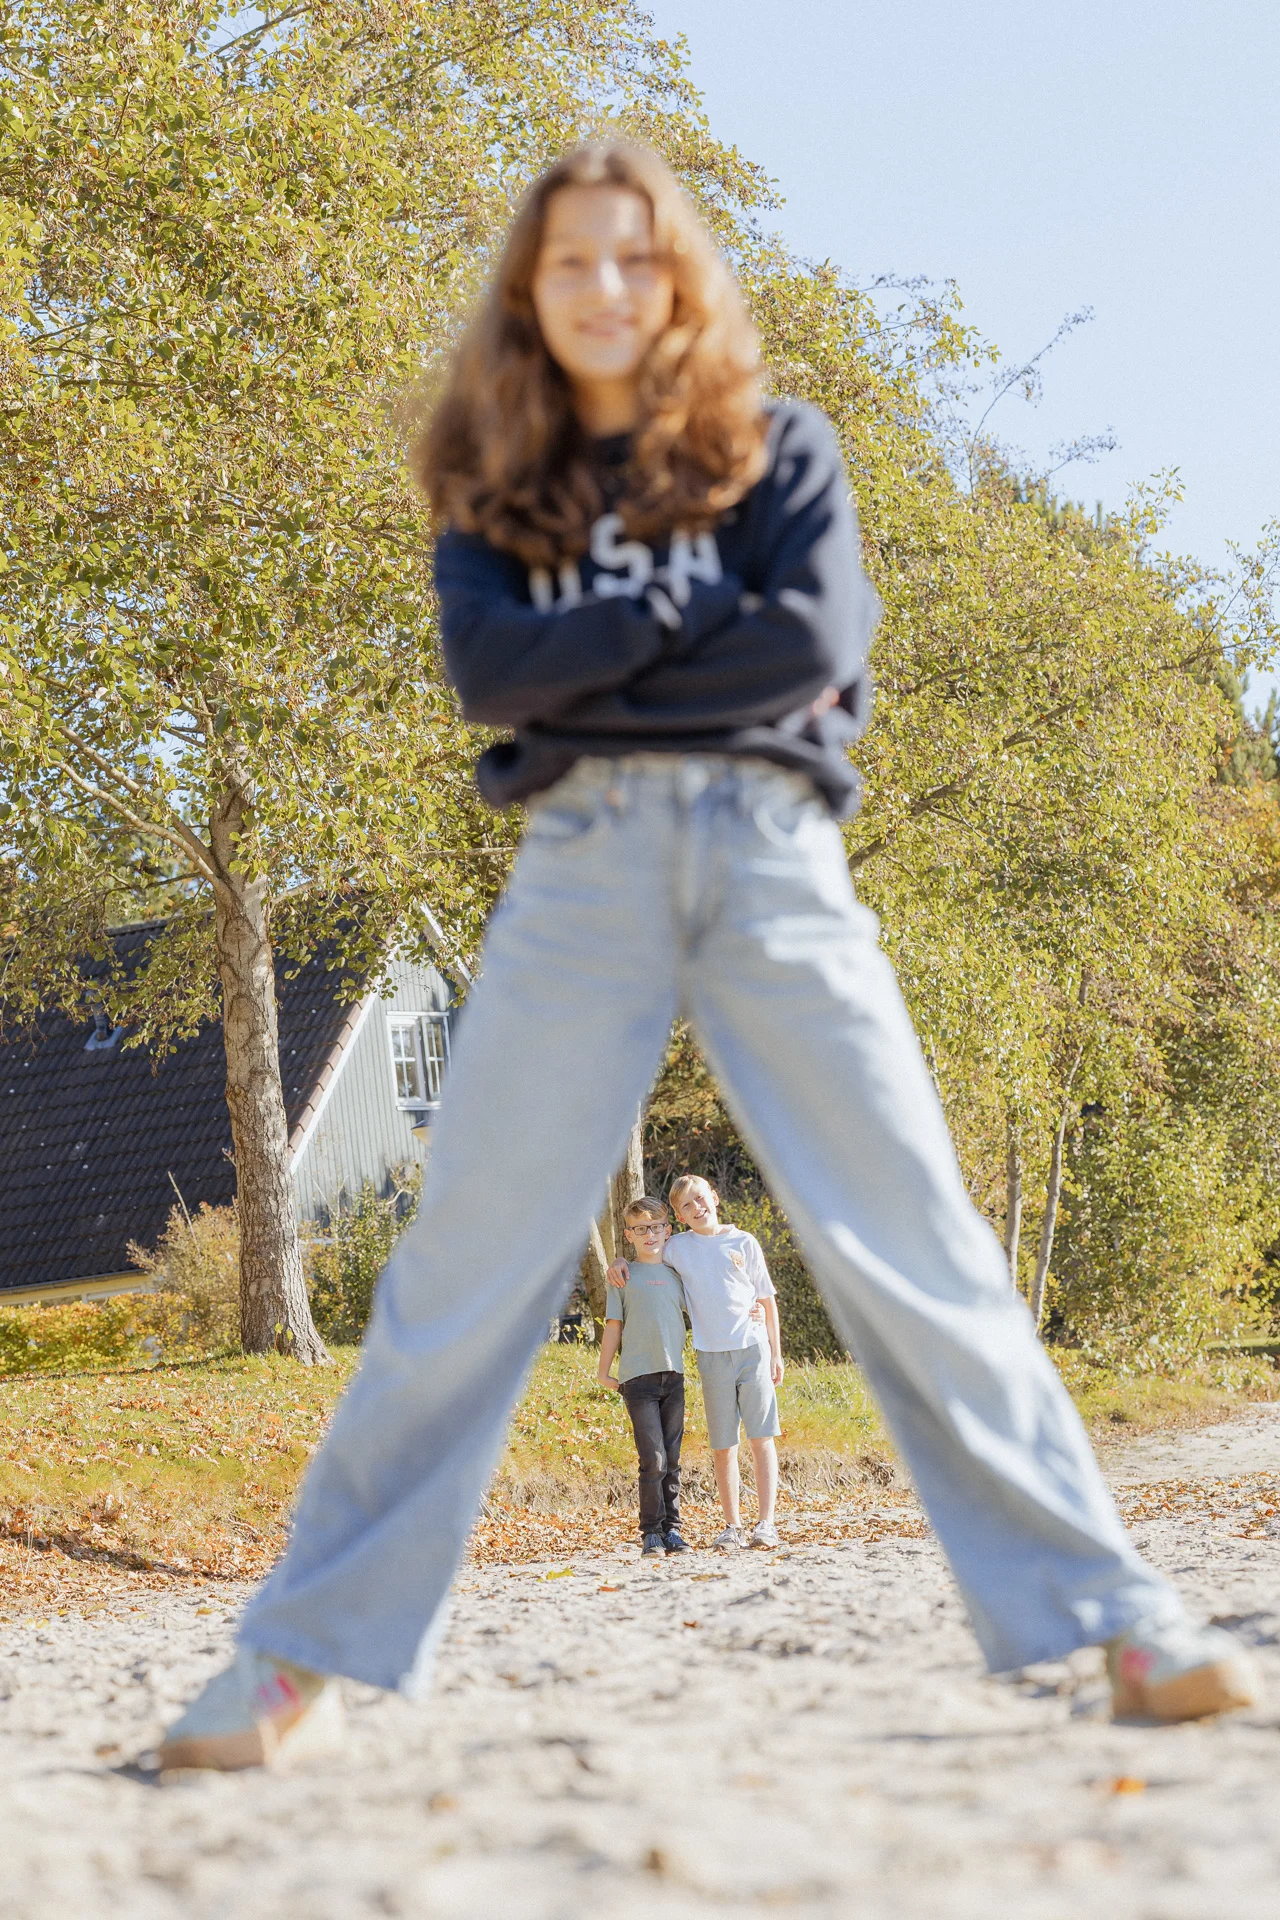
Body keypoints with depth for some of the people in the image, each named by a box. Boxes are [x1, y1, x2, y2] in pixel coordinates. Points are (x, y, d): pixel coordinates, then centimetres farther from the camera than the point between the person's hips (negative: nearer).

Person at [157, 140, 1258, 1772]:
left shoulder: (777, 448, 12)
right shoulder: (494, 487, 15)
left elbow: (816, 643, -5)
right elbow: (488, 669, -3)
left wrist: (589, 666, -2)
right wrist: (685, 612, -4)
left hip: (771, 853, 0)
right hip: (581, 864, 1)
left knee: (912, 1237, -7)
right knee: (468, 1256, -5)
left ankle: (1114, 1617, -7)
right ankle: (302, 1654, -2)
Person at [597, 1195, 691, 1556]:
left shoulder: (675, 1274, 14)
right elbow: (614, 1325, 5)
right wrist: (603, 1371, 5)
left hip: (673, 1376, 4)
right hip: (638, 1377, -4)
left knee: (672, 1460, 5)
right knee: (653, 1460, -9)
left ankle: (672, 1529, 11)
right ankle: (651, 1533, -2)